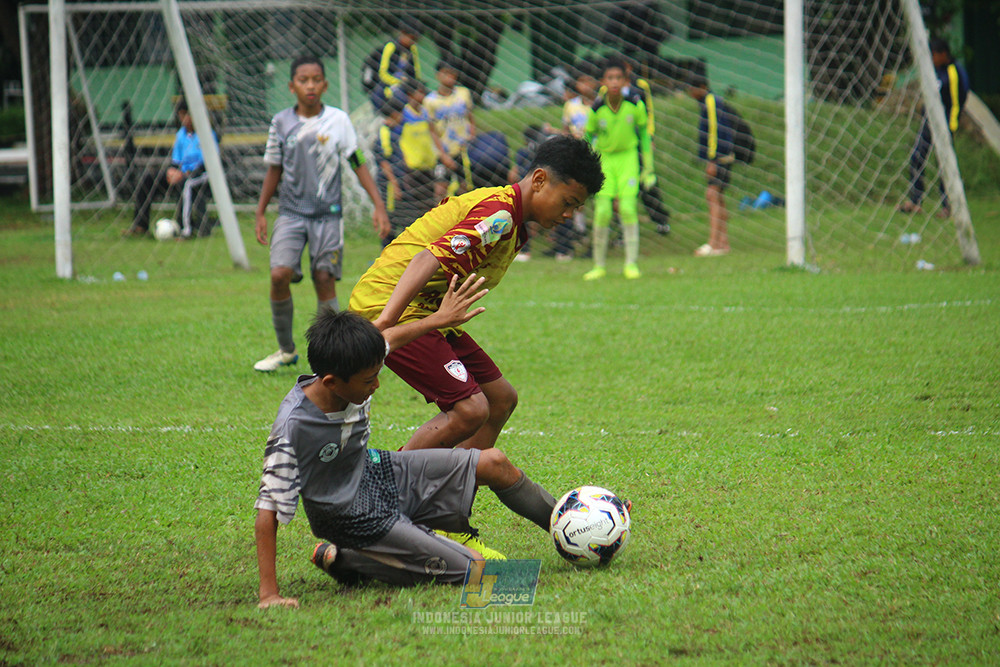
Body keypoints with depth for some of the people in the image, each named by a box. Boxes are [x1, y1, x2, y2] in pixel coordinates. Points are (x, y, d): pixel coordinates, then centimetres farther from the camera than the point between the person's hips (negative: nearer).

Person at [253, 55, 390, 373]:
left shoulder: (338, 120, -1)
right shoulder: (281, 123, 3)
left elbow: (358, 163, 3)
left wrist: (378, 205, -4)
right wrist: (261, 212, 14)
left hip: (327, 214, -1)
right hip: (291, 212, 1)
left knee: (325, 281, -4)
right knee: (280, 275, -14)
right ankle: (286, 349, 3)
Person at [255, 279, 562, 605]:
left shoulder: (349, 373, -16)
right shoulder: (291, 430, -36)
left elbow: (388, 338, 9)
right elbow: (268, 510, -32)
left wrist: (440, 318, 19)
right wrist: (268, 594, -33)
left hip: (376, 472, 8)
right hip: (354, 518, -8)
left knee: (493, 463, 6)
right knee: (471, 568, -13)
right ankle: (345, 559, -2)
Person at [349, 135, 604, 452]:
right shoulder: (499, 214, -19)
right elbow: (429, 259, -31)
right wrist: (383, 325, -42)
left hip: (428, 310, 11)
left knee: (501, 398, 11)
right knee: (470, 409, -20)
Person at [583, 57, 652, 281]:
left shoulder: (635, 105, -13)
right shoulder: (596, 110, -14)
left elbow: (643, 133, 2)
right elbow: (589, 136, 2)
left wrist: (648, 167, 5)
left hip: (628, 157, 0)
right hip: (604, 159, 0)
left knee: (628, 208, -12)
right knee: (602, 212, -5)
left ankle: (631, 263, -5)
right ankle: (599, 266, 7)